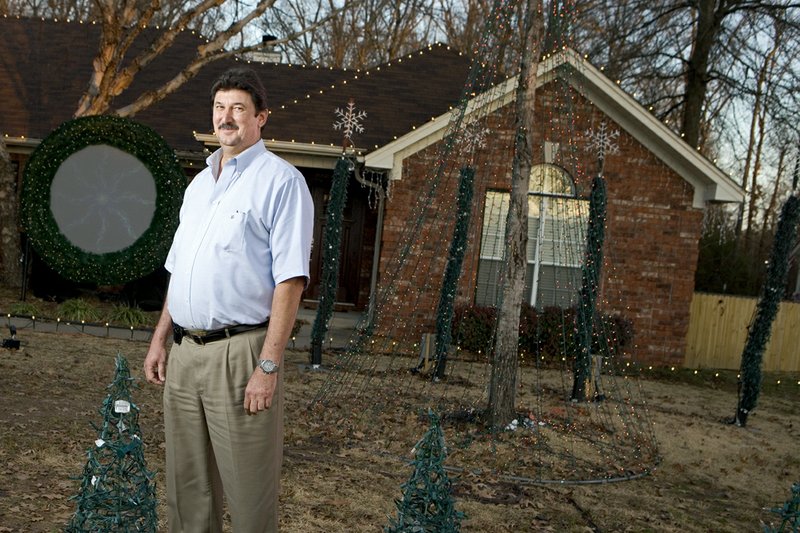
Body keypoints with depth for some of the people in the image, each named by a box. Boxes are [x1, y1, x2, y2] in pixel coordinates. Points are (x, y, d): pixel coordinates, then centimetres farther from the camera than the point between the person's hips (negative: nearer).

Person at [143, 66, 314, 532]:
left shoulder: (280, 180, -7)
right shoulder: (199, 183, 17)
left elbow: (290, 280, -14)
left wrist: (268, 365, -20)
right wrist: (161, 338, 16)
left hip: (240, 352, -7)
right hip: (185, 352, 7)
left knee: (249, 490, 1)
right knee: (186, 486, 15)